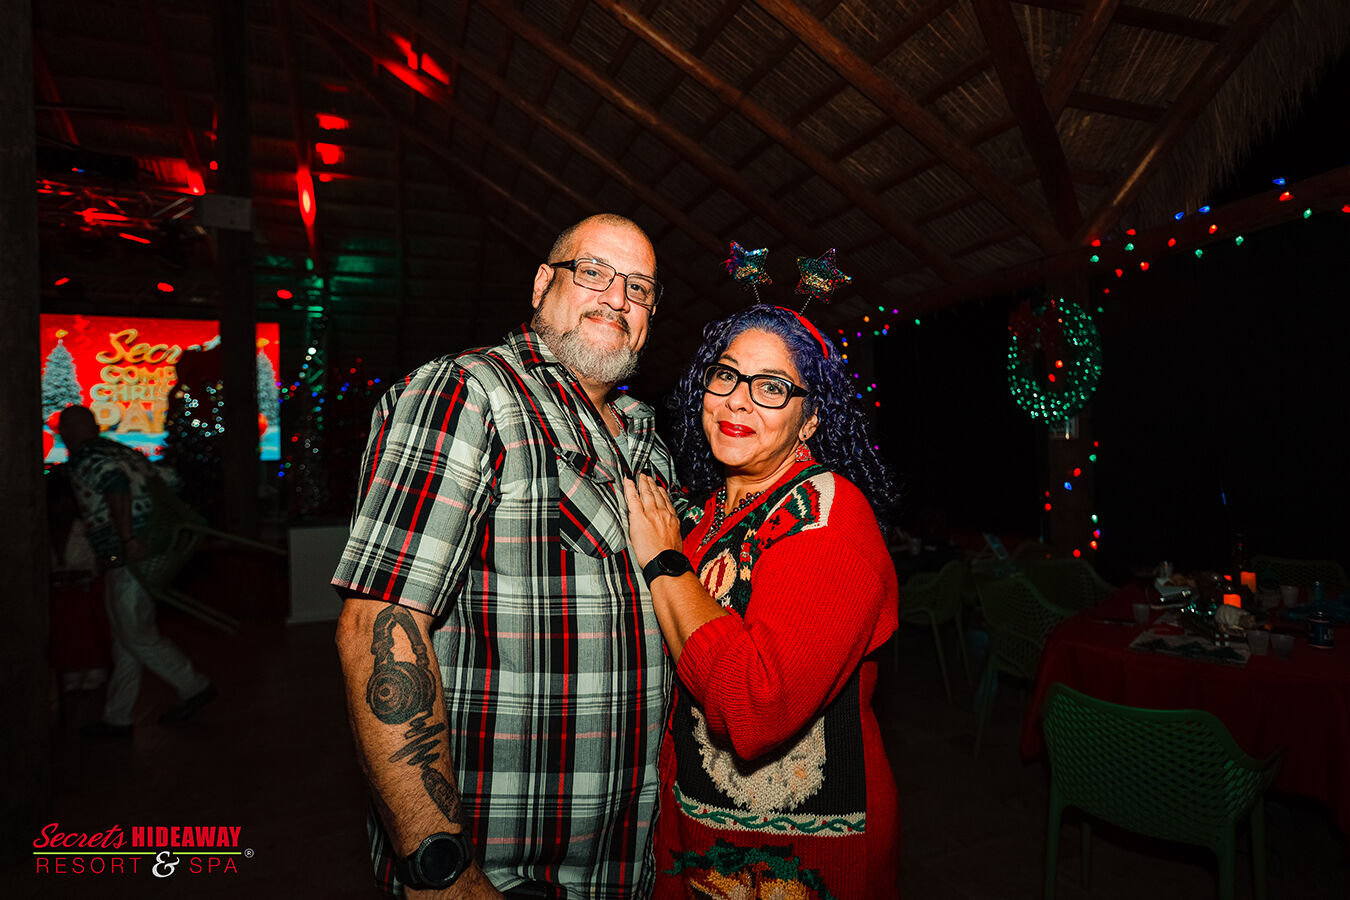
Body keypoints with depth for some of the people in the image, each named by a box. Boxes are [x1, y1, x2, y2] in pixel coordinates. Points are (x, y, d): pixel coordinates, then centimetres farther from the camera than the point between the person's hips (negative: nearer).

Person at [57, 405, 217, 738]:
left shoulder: (83, 460, -9)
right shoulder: (123, 452, 14)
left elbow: (117, 485, -27)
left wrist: (128, 539, -29)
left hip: (129, 561, -9)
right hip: (150, 553, 9)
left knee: (138, 638, 1)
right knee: (125, 639, 14)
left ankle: (195, 687, 10)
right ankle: (117, 718, 22)